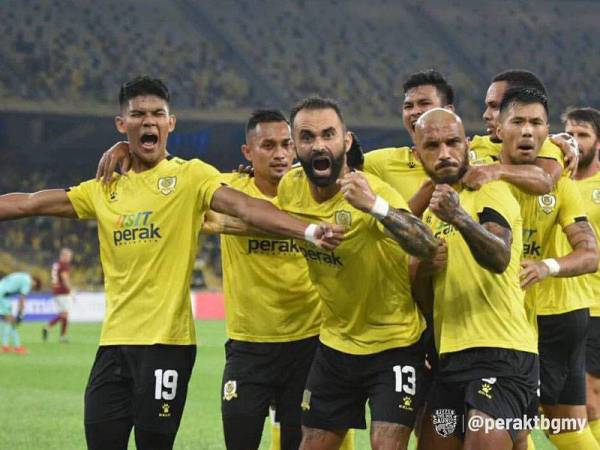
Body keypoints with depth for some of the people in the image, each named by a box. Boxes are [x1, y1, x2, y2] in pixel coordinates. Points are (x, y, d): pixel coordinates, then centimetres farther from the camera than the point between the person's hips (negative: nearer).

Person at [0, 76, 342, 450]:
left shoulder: (190, 176, 0)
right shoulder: (104, 191, 14)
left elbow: (243, 206, -14)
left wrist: (309, 231, -29)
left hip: (166, 341, -5)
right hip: (114, 341, 5)